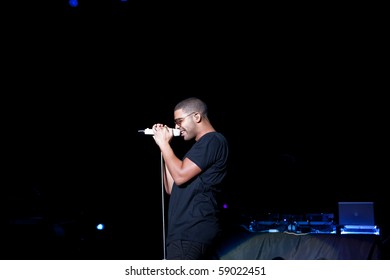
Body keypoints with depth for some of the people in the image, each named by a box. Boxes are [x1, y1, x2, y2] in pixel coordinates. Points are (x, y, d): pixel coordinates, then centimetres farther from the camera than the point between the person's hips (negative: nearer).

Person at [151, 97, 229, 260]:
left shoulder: (213, 140, -6)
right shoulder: (201, 146, 25)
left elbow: (180, 176, -15)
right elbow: (171, 188, 22)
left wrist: (163, 143, 0)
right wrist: (164, 146, 17)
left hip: (191, 233, -10)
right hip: (192, 232, 10)